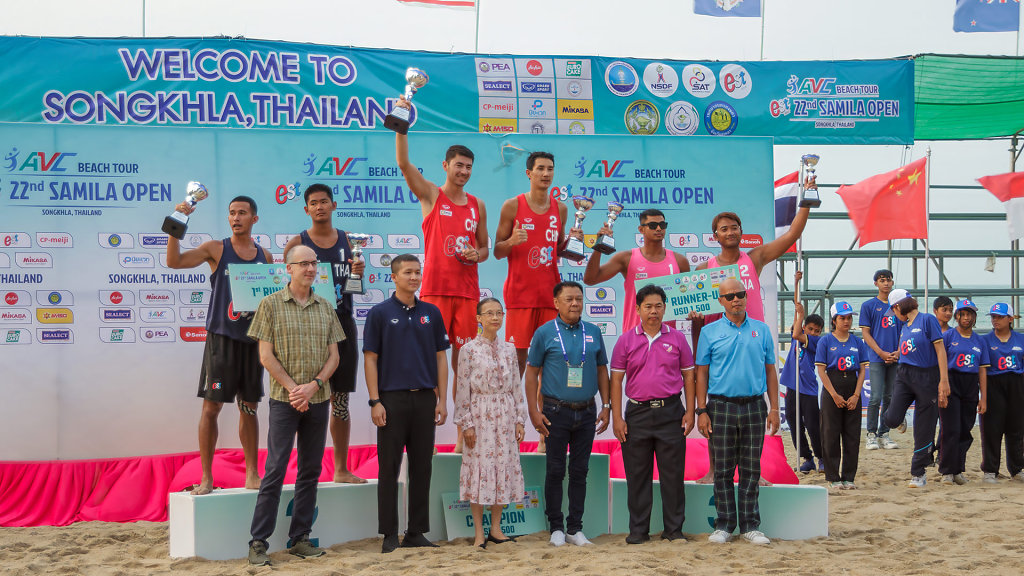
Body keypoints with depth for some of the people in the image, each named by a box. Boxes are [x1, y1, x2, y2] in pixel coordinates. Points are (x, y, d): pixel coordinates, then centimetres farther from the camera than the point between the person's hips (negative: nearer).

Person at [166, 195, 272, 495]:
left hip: (252, 338, 3)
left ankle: (252, 474, 17)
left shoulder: (265, 256, 11)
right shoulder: (216, 249, 1)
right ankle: (206, 478, 2)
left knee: (249, 407, 9)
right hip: (221, 336, -3)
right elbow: (174, 261, -11)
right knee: (211, 406, -4)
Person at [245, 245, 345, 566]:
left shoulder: (325, 308, 10)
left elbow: (333, 356, 7)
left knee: (310, 472, 7)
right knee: (275, 471, -6)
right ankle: (258, 542, -1)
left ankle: (300, 539, 15)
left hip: (318, 400, 4)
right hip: (284, 400, -4)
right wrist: (293, 388, -12)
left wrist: (313, 385, -9)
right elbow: (266, 356, -5)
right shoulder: (271, 304, -1)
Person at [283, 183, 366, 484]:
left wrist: (359, 274, -4)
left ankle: (342, 468, 15)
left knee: (341, 399, 8)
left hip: (342, 323, 3)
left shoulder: (348, 240, 12)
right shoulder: (297, 243, 2)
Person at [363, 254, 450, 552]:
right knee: (389, 468, 1)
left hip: (424, 399, 3)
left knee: (421, 468, 6)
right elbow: (370, 359, -2)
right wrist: (375, 401, -10)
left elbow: (440, 358, 10)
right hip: (392, 399, -3)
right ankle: (389, 535, 7)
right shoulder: (380, 313, 0)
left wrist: (442, 400, 2)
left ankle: (417, 533, 14)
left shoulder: (431, 313, 9)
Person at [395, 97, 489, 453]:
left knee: (463, 360, 4)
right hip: (435, 289, -3)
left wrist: (477, 255, -1)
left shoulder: (478, 205, 15)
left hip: (468, 290, 4)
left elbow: (484, 247, 22)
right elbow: (404, 163, -11)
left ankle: (462, 433, 8)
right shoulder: (431, 196, 4)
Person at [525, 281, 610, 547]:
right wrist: (534, 411, -7)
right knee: (555, 471, 3)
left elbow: (602, 370, 13)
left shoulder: (593, 332, 7)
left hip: (586, 412, 3)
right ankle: (556, 527, 12)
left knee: (580, 471, 8)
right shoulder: (545, 333, -2)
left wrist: (606, 407, 6)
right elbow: (532, 372, 0)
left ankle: (575, 527, 15)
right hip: (556, 412, -3)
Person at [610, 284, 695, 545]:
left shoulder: (677, 338, 6)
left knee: (673, 473, 3)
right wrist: (617, 417, -2)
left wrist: (690, 412, 0)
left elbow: (688, 376, 8)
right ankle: (638, 530, 13)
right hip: (637, 413, 0)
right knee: (637, 475, 5)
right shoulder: (626, 341, 5)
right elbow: (616, 380, 5)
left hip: (671, 411, 0)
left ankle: (674, 529, 13)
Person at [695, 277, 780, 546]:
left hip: (754, 406, 1)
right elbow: (702, 372, 2)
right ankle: (724, 526, 10)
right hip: (721, 406, -1)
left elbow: (770, 370, 9)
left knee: (751, 470, 6)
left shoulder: (761, 330, 8)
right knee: (723, 470, 3)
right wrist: (702, 411, -6)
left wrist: (774, 408, 2)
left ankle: (750, 526, 12)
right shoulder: (710, 332, 3)